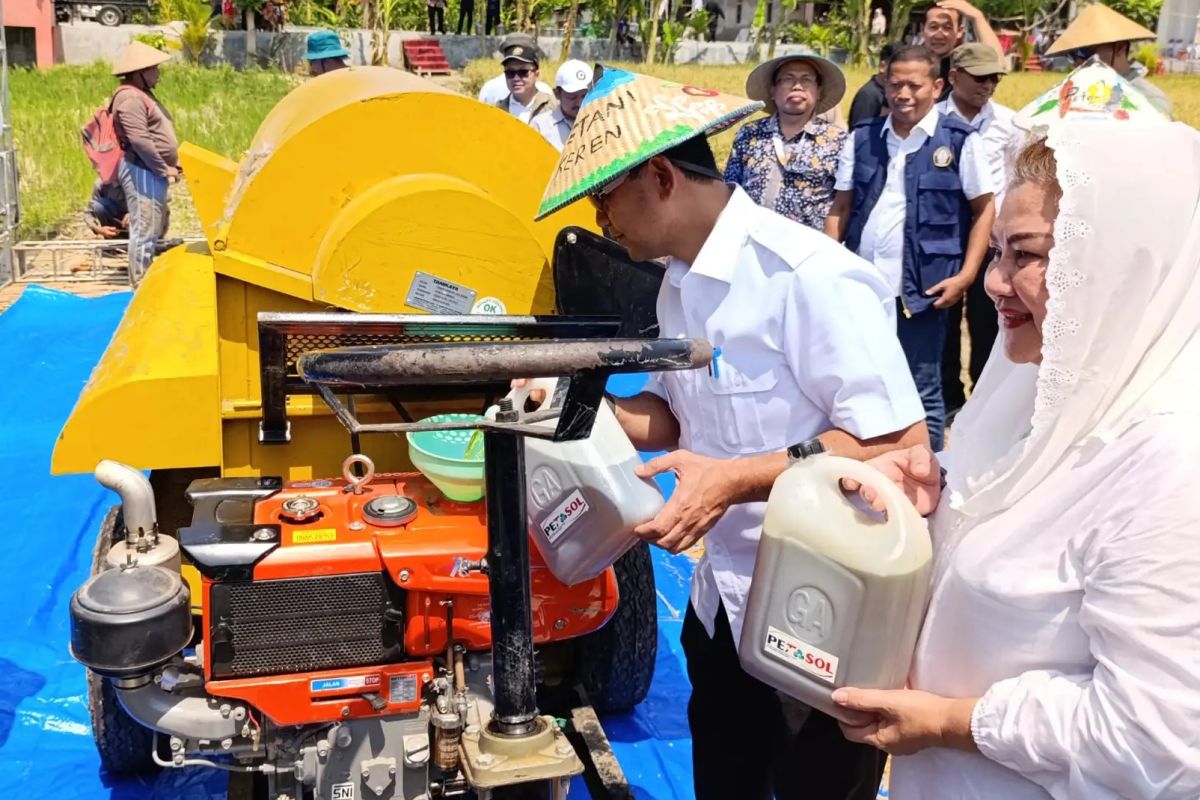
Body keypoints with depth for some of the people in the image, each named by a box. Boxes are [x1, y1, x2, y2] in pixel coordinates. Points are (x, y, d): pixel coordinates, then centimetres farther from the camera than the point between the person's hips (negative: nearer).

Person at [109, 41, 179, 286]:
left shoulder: (144, 94, 19)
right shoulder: (130, 98, -15)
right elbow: (140, 140, -23)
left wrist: (173, 163, 9)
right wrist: (164, 169, -17)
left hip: (153, 172, 11)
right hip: (142, 171, -11)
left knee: (157, 229, 16)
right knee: (144, 230, -10)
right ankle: (141, 286, -8)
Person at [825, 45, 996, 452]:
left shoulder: (959, 140, -1)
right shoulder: (862, 139, 9)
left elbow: (984, 208, 2)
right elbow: (840, 208, 11)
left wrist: (966, 275, -7)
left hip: (921, 291, -4)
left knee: (922, 393, 7)